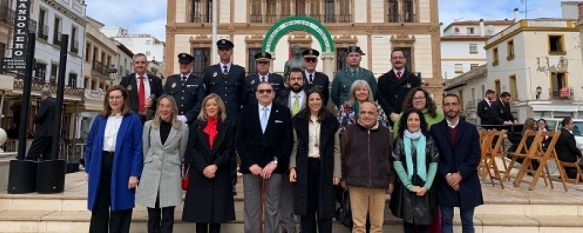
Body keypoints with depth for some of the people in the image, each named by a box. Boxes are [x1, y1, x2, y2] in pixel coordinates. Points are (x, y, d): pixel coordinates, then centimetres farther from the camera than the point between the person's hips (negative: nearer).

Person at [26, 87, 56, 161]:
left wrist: (36, 120, 4)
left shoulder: (44, 102, -7)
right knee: (47, 156, 8)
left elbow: (38, 116, -16)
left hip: (43, 133, -7)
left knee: (32, 155, -4)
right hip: (53, 133, 7)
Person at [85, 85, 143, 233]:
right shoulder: (100, 119, 11)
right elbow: (89, 144, 14)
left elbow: (138, 148, -6)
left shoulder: (133, 119, -2)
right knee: (99, 210, 12)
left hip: (121, 168, -4)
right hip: (100, 167, 4)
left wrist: (134, 174, -12)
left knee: (119, 211, 5)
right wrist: (89, 169, 7)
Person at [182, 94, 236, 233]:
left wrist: (215, 166, -14)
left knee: (217, 211, 2)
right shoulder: (197, 125, 8)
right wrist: (203, 167, -13)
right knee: (200, 211, 2)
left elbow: (230, 149, -1)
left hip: (220, 175, 0)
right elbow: (191, 149, 0)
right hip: (199, 174, 1)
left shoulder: (227, 126, 7)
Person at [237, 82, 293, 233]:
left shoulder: (283, 112, 5)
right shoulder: (247, 111, 8)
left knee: (272, 209, 5)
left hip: (274, 167, -1)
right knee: (250, 209, 5)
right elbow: (240, 141, 3)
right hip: (251, 167, 1)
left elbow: (288, 140, -1)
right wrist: (250, 163, -8)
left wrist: (275, 162, -10)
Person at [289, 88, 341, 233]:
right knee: (306, 207, 7)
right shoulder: (299, 120, 4)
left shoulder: (331, 121, 1)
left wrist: (337, 173, -4)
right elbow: (295, 146, 5)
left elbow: (336, 149, 0)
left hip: (325, 168, -1)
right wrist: (292, 167, -4)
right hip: (304, 168, 1)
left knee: (325, 208, 5)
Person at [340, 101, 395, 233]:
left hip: (379, 184, 2)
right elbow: (342, 156, 6)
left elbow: (391, 158, 12)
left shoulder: (385, 132, 8)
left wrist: (391, 180, 10)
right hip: (357, 183, -2)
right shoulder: (349, 130, 2)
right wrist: (343, 178, 5)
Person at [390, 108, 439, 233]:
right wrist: (410, 185, -11)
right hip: (405, 187, -1)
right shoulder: (400, 140, 2)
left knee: (424, 222, 3)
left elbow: (434, 163, 1)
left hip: (424, 187, 1)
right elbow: (397, 163, -5)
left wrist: (426, 186, -10)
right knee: (408, 221, 4)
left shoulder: (428, 139, 5)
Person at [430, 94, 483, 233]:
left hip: (467, 183, 1)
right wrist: (447, 175, -14)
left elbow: (476, 156, -2)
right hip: (445, 183, -1)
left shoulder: (471, 129, 5)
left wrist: (460, 174, -13)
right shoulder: (435, 129, 1)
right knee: (446, 221, 6)